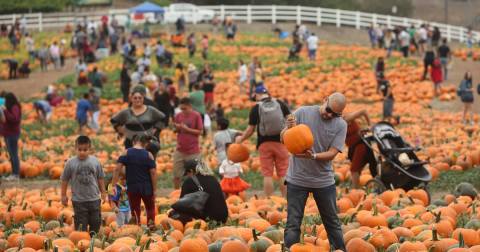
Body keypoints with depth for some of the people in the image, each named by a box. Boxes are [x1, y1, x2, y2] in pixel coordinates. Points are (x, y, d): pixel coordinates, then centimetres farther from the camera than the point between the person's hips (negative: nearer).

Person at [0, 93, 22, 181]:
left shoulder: (15, 108, -14)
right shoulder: (10, 107, 14)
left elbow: (14, 119, -27)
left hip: (12, 134, -10)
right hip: (8, 134, 10)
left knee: (14, 154, -8)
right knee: (11, 154, 11)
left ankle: (16, 174, -6)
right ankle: (14, 173, 15)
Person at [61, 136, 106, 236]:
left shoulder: (95, 161, 0)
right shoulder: (70, 163, -6)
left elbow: (100, 178, 10)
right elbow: (65, 180, 2)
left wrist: (103, 192, 12)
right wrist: (63, 195, 3)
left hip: (94, 198, 2)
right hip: (78, 200, -2)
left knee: (95, 223, 9)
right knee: (81, 225, -1)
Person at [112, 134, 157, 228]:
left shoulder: (126, 153, -3)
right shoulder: (148, 155, -5)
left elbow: (117, 169, -10)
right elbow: (153, 172, -7)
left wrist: (113, 185, -7)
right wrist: (154, 190, -2)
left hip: (132, 187, 0)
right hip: (146, 187, 0)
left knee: (135, 209, 11)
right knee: (150, 208, 18)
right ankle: (151, 226, 11)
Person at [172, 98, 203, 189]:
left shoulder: (196, 116, -8)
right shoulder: (178, 115, 4)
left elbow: (200, 131, -8)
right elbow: (176, 130, 12)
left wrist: (186, 128, -16)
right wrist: (177, 128, -10)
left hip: (193, 151, -4)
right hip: (180, 150, 4)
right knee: (176, 175, 7)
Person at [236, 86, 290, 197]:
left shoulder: (256, 108, -1)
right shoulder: (280, 104, 4)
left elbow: (250, 129, 2)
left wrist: (241, 139, 17)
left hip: (264, 143, -1)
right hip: (280, 142, 1)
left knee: (267, 174, 2)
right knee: (283, 174, 5)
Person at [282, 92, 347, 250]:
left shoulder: (340, 125, -2)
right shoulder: (303, 113, -6)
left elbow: (332, 153, -10)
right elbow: (283, 138, -3)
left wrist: (313, 156, -28)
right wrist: (289, 129, -25)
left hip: (324, 180, 2)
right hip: (297, 179, -1)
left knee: (332, 223, 12)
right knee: (293, 224, -3)